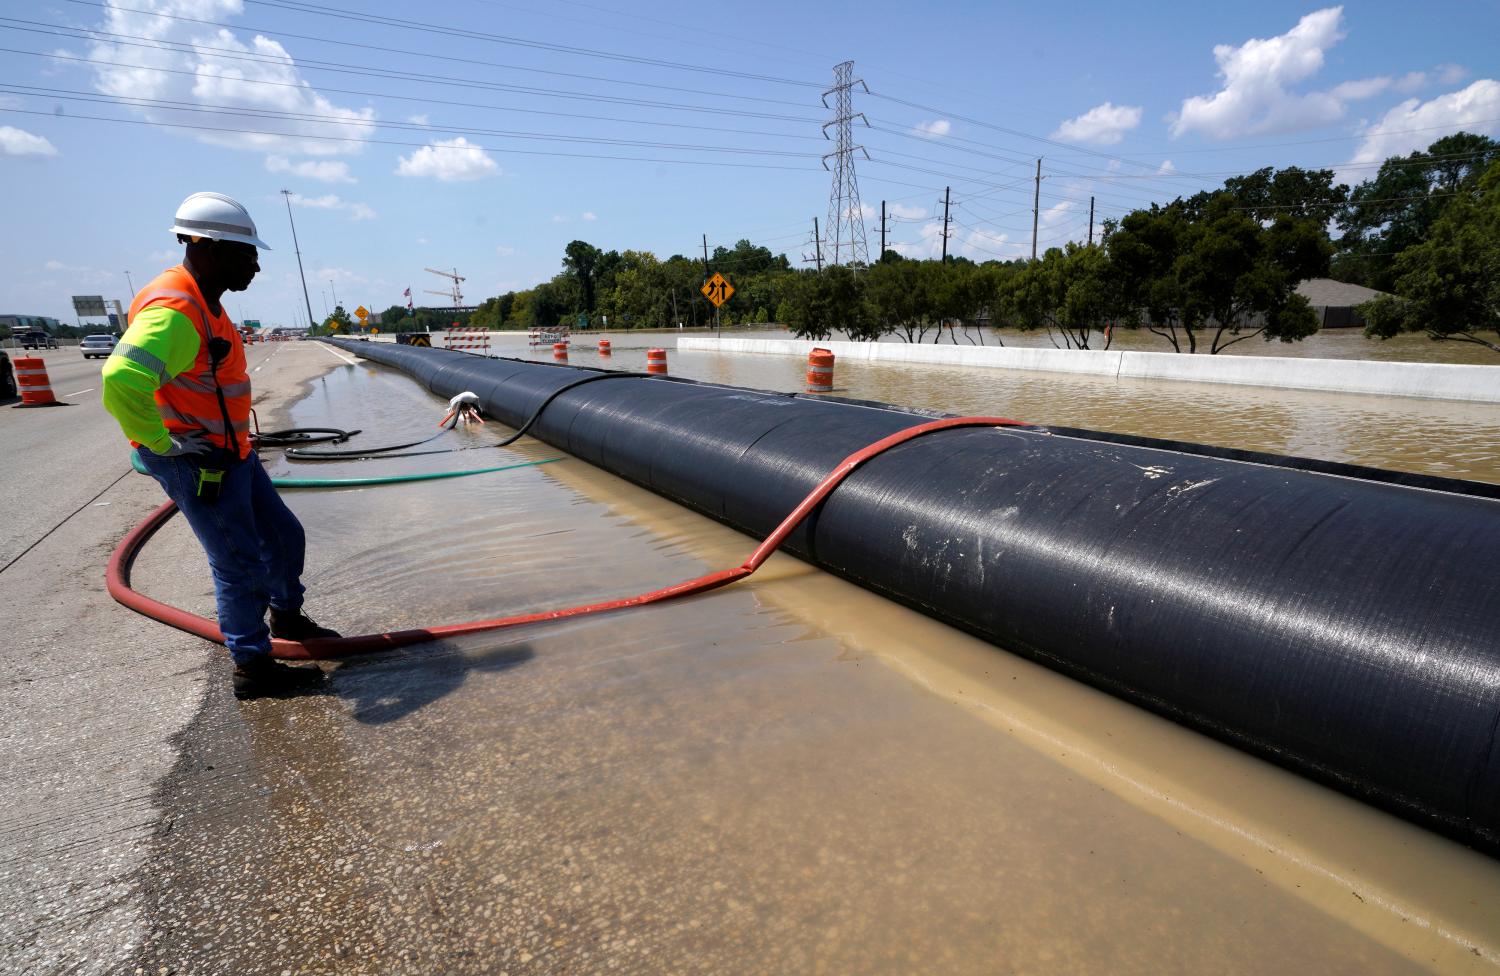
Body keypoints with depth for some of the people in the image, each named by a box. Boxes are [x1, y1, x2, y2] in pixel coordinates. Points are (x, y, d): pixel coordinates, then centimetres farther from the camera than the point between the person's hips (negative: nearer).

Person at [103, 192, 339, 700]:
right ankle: (252, 668, 15)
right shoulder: (173, 310, -23)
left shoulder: (203, 302, 10)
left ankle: (287, 617, 40)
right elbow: (121, 379, -38)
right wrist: (164, 444, -26)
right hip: (196, 464, -10)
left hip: (232, 453, 10)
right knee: (241, 564, 0)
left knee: (284, 535, 19)